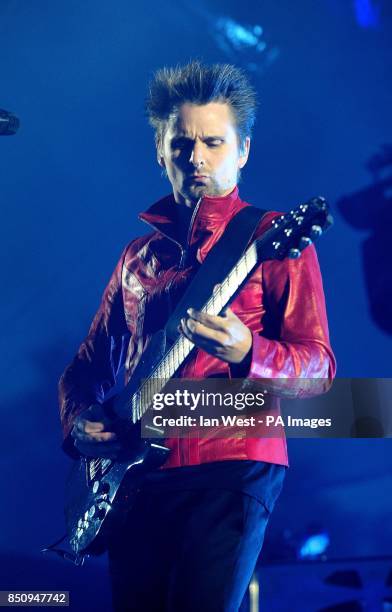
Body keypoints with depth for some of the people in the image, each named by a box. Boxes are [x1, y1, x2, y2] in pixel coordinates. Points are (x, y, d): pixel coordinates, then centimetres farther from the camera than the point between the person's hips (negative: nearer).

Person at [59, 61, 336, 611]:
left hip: (233, 466, -5)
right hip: (137, 471, 5)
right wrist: (77, 422, 1)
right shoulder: (140, 255, 16)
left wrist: (247, 354, -27)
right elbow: (89, 362, 21)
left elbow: (319, 366, -7)